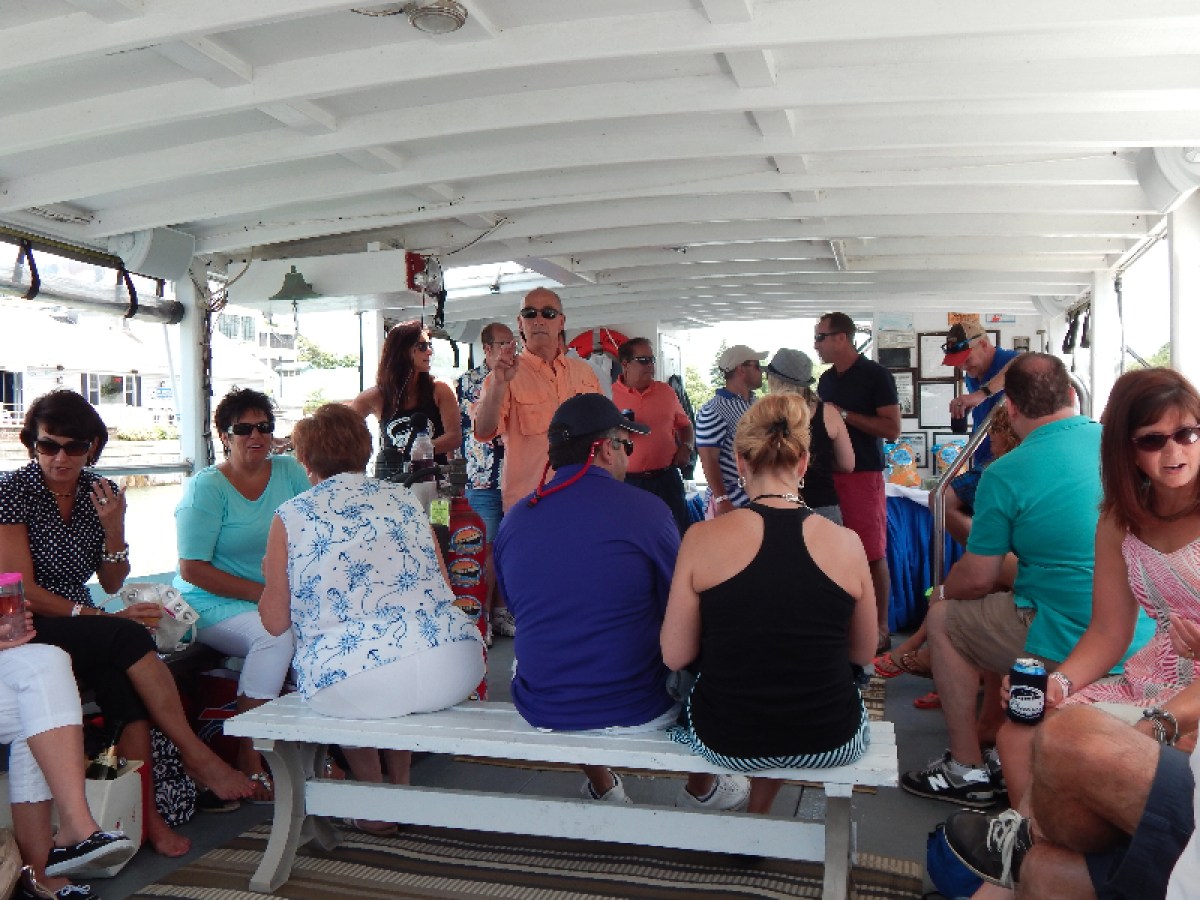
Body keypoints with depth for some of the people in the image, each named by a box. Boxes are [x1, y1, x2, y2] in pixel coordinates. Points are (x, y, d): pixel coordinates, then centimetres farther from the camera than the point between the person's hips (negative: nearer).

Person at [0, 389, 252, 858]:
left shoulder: (99, 492, 8)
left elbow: (112, 584, 11)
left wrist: (113, 527, -7)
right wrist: (101, 619, -19)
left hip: (80, 625, 5)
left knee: (123, 679, -29)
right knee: (130, 638, -31)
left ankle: (143, 813, -27)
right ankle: (197, 756, -21)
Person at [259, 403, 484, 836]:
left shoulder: (292, 515, 7)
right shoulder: (404, 499, 15)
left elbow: (275, 621, 10)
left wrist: (272, 578, 30)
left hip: (353, 687, -3)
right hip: (455, 670, 3)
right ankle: (400, 788, 43)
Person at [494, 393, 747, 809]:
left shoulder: (513, 518, -3)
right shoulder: (646, 510, -15)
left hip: (540, 711, 4)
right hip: (638, 711, -3)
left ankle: (602, 788, 46)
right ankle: (701, 790, 42)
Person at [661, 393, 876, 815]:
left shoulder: (703, 538, -14)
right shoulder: (847, 543, -9)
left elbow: (675, 656, -7)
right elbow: (863, 652, 5)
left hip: (724, 742, -1)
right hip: (830, 742, 1)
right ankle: (759, 807, 46)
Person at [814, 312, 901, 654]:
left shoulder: (875, 375, -6)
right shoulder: (826, 379, 15)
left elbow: (892, 428, -12)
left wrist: (845, 415, -15)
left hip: (863, 474, -6)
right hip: (828, 475, 6)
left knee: (873, 555, -2)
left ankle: (880, 628, 7)